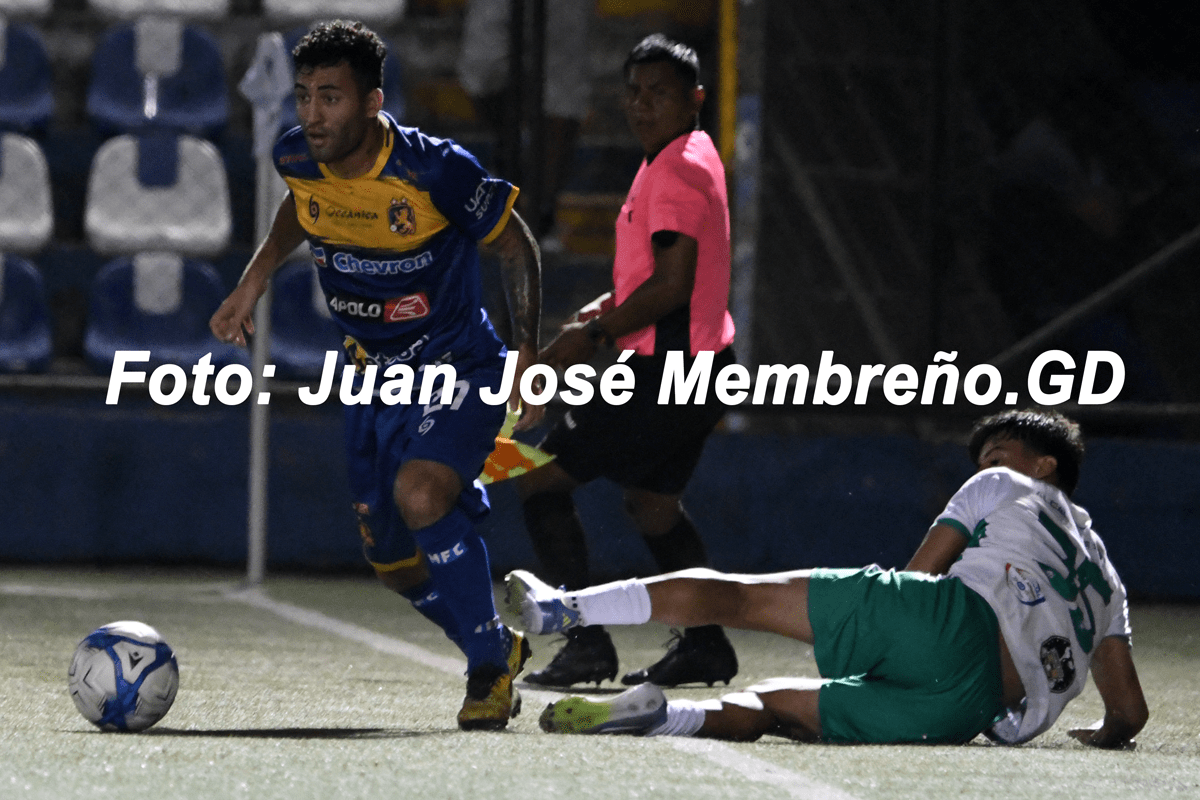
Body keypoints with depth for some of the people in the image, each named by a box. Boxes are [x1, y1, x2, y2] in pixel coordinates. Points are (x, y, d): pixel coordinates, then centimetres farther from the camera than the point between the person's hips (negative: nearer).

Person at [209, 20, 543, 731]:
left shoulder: (436, 170, -25)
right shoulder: (299, 159, -9)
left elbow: (515, 246, -10)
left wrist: (529, 352, -14)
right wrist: (257, 279, 9)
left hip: (460, 371, -7)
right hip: (375, 378, 7)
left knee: (420, 494, -32)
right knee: (392, 559, 9)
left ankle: (491, 665, -12)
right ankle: (499, 648, 37)